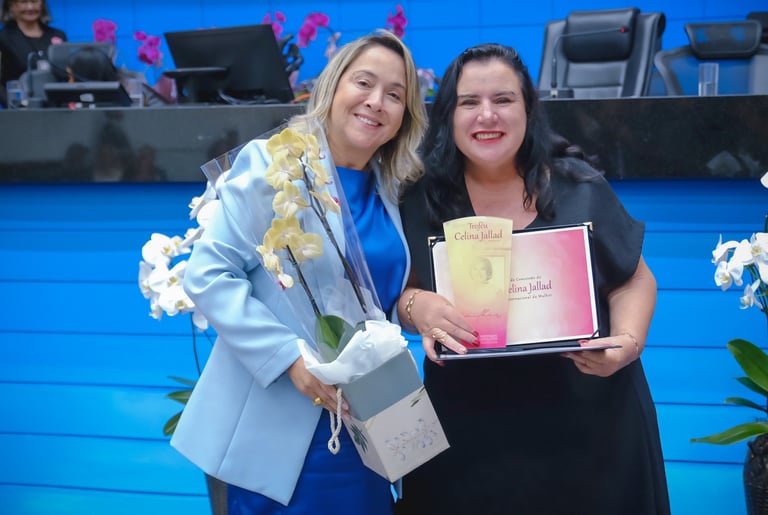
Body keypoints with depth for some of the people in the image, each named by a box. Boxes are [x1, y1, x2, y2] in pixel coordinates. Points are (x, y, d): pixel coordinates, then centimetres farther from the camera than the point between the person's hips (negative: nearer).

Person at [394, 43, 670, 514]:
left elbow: (633, 280, 4)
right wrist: (417, 306, -21)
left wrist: (627, 344, -15)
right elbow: (395, 290, 3)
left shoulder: (578, 187, -2)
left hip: (587, 420, 0)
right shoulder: (422, 200, -1)